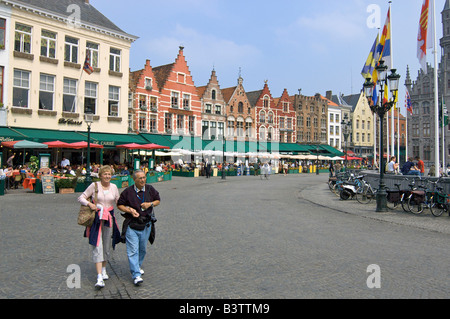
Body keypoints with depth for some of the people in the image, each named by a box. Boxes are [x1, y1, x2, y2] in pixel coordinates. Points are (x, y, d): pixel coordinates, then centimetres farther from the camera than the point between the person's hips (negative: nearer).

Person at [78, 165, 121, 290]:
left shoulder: (114, 187, 7)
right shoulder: (94, 185, -3)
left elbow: (119, 202, 15)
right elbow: (81, 197, 2)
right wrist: (89, 204, -16)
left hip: (109, 219, 4)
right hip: (96, 219, -3)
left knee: (107, 245, 12)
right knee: (97, 247, -9)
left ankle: (104, 269, 34)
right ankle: (99, 277, -11)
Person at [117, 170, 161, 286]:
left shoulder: (150, 189, 2)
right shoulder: (128, 191, -6)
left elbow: (158, 200, 13)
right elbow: (120, 205, 3)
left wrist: (150, 204, -8)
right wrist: (129, 210, -15)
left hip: (146, 225, 3)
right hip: (131, 225, -3)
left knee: (143, 249, 16)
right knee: (133, 250, -8)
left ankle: (138, 266, 41)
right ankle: (136, 275, -5)